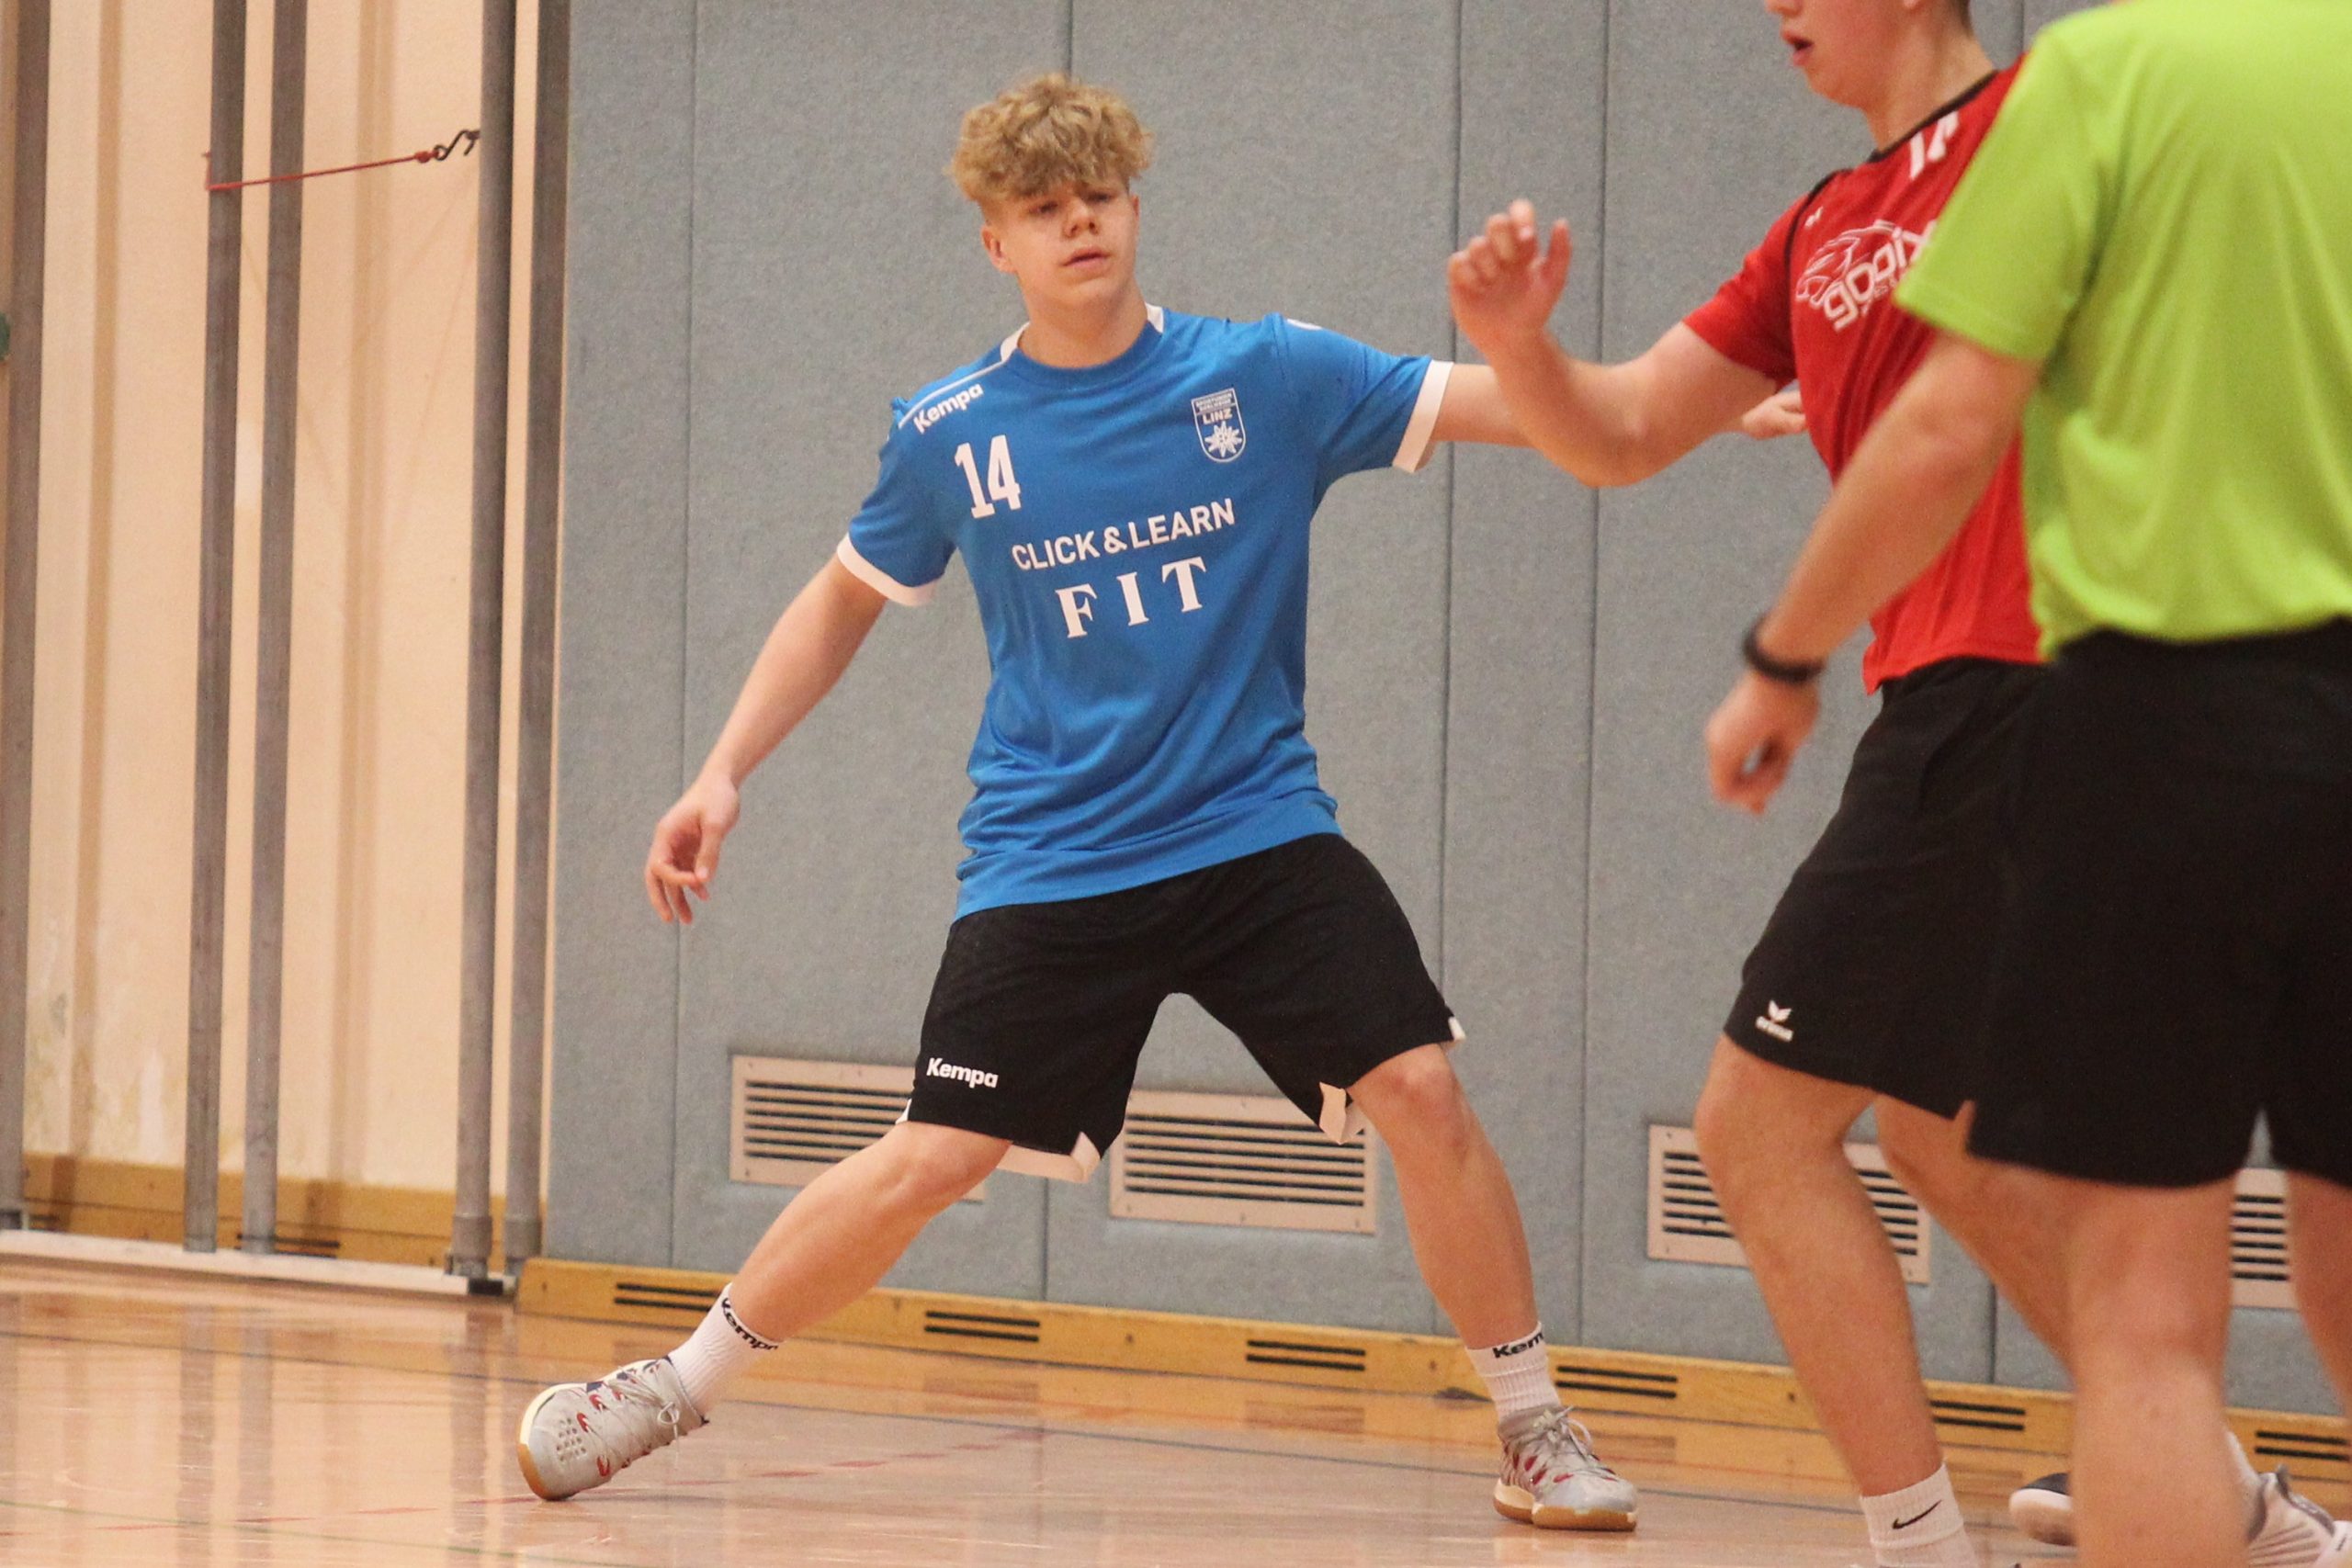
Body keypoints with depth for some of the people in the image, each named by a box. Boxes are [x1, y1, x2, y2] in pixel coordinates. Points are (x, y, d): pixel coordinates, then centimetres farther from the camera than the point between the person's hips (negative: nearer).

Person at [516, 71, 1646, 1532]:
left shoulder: (1267, 374, -3)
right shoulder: (949, 436, 0)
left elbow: (1516, 407, -8)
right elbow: (842, 602, 17)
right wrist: (725, 774, 9)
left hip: (1260, 835, 0)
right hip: (1049, 864, 0)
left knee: (1420, 1088, -15)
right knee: (933, 1161, -7)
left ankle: (1535, 1427, 3)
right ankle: (676, 1386, 12)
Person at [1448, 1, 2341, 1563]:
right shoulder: (1822, 230, 19)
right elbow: (1619, 437, 19)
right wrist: (1520, 347, -1)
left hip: (2006, 686, -10)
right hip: (1958, 708, 10)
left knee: (1763, 1123, -9)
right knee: (1932, 1128, 21)